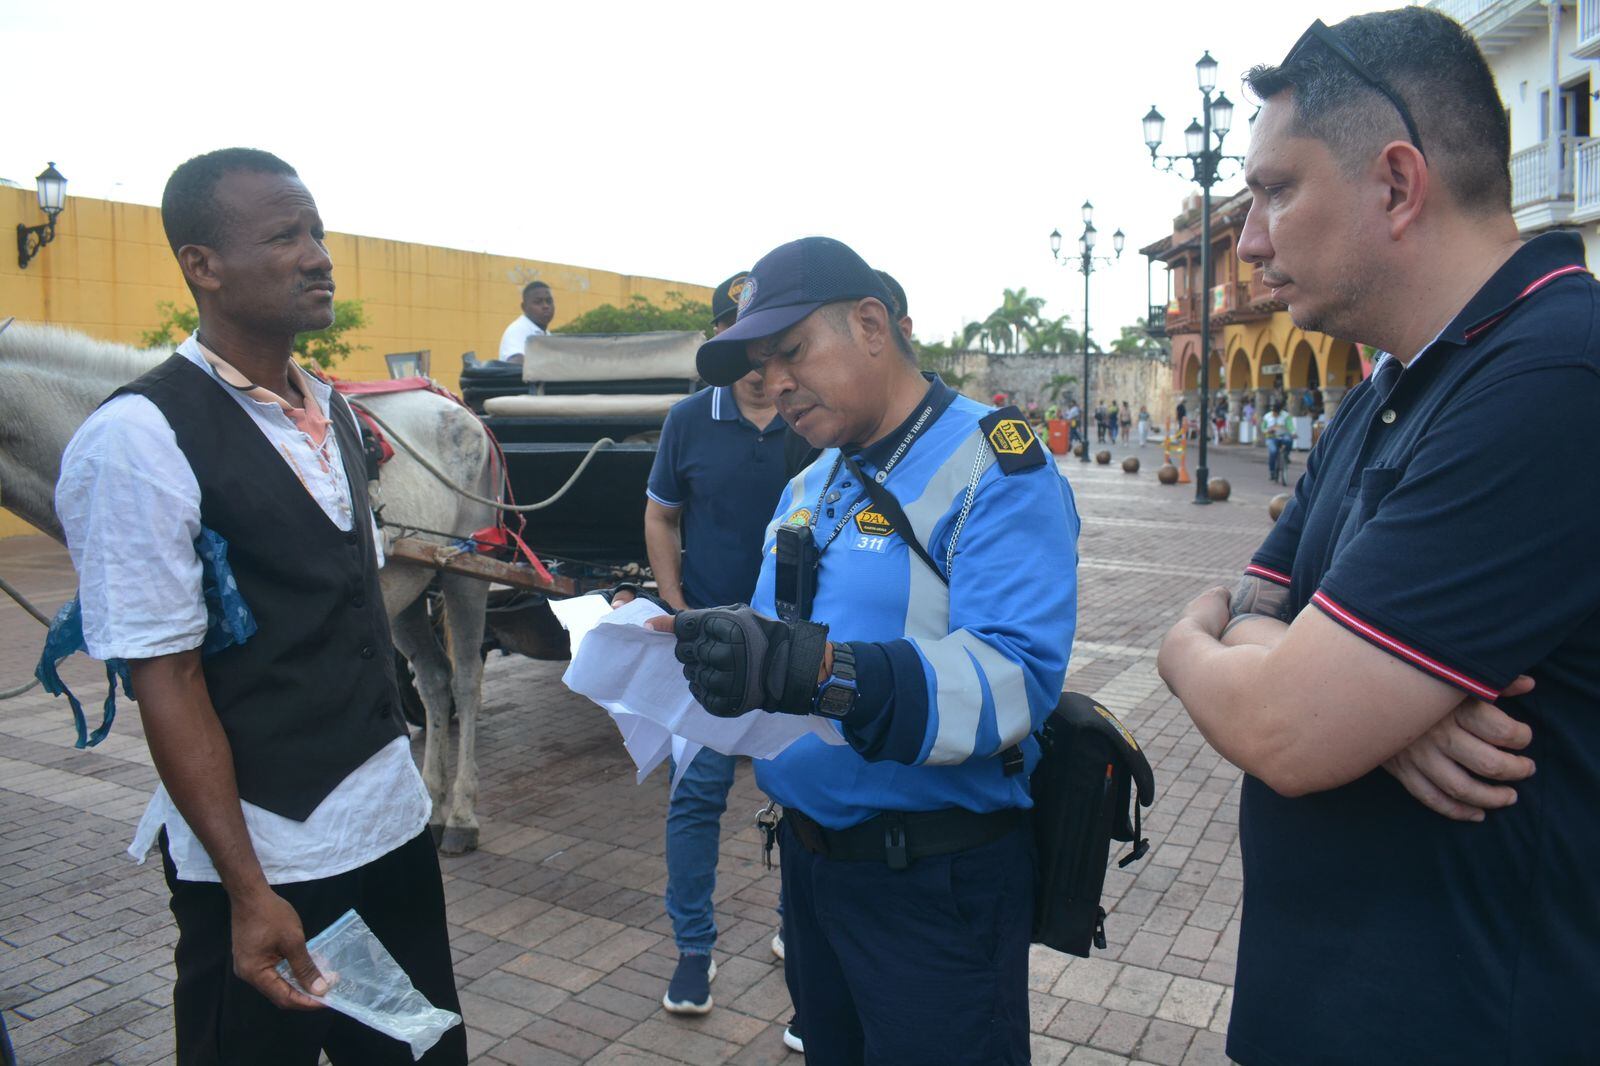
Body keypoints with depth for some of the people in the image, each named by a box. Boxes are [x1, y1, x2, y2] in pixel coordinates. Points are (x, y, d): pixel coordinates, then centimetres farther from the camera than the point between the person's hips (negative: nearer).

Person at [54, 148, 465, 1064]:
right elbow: (167, 680, -16)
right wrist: (247, 889, -16)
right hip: (264, 852, -6)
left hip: (394, 817, 7)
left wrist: (395, 769, 16)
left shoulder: (335, 413, 6)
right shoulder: (141, 439, -15)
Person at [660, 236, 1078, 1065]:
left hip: (935, 881, -7)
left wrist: (822, 673, -41)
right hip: (811, 858, 8)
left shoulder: (995, 467, -15)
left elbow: (1016, 677, -28)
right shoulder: (809, 488, 10)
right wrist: (687, 646, -7)